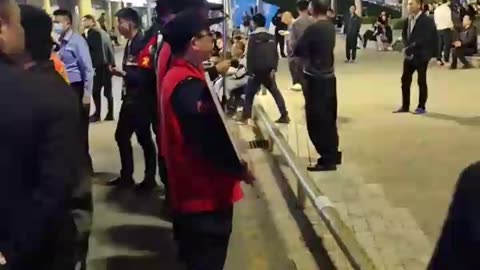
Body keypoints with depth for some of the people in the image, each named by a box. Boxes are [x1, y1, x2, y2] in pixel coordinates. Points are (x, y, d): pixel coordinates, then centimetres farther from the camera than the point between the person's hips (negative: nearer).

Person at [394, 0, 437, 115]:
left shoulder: (427, 21, -12)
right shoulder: (408, 20, 8)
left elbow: (425, 39, -19)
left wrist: (411, 48, -20)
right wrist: (406, 47, -5)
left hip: (421, 55, -6)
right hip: (410, 55, 6)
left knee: (421, 81, 2)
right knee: (405, 80, 6)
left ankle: (421, 107, 11)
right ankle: (405, 106, 14)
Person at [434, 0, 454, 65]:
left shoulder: (436, 9, 9)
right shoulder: (447, 8, -8)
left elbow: (435, 20, 11)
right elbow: (449, 18, -11)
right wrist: (451, 26, 0)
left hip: (439, 29, 6)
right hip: (446, 28, -6)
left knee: (440, 44, 9)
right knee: (447, 44, -1)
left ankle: (438, 59, 5)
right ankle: (446, 60, -4)